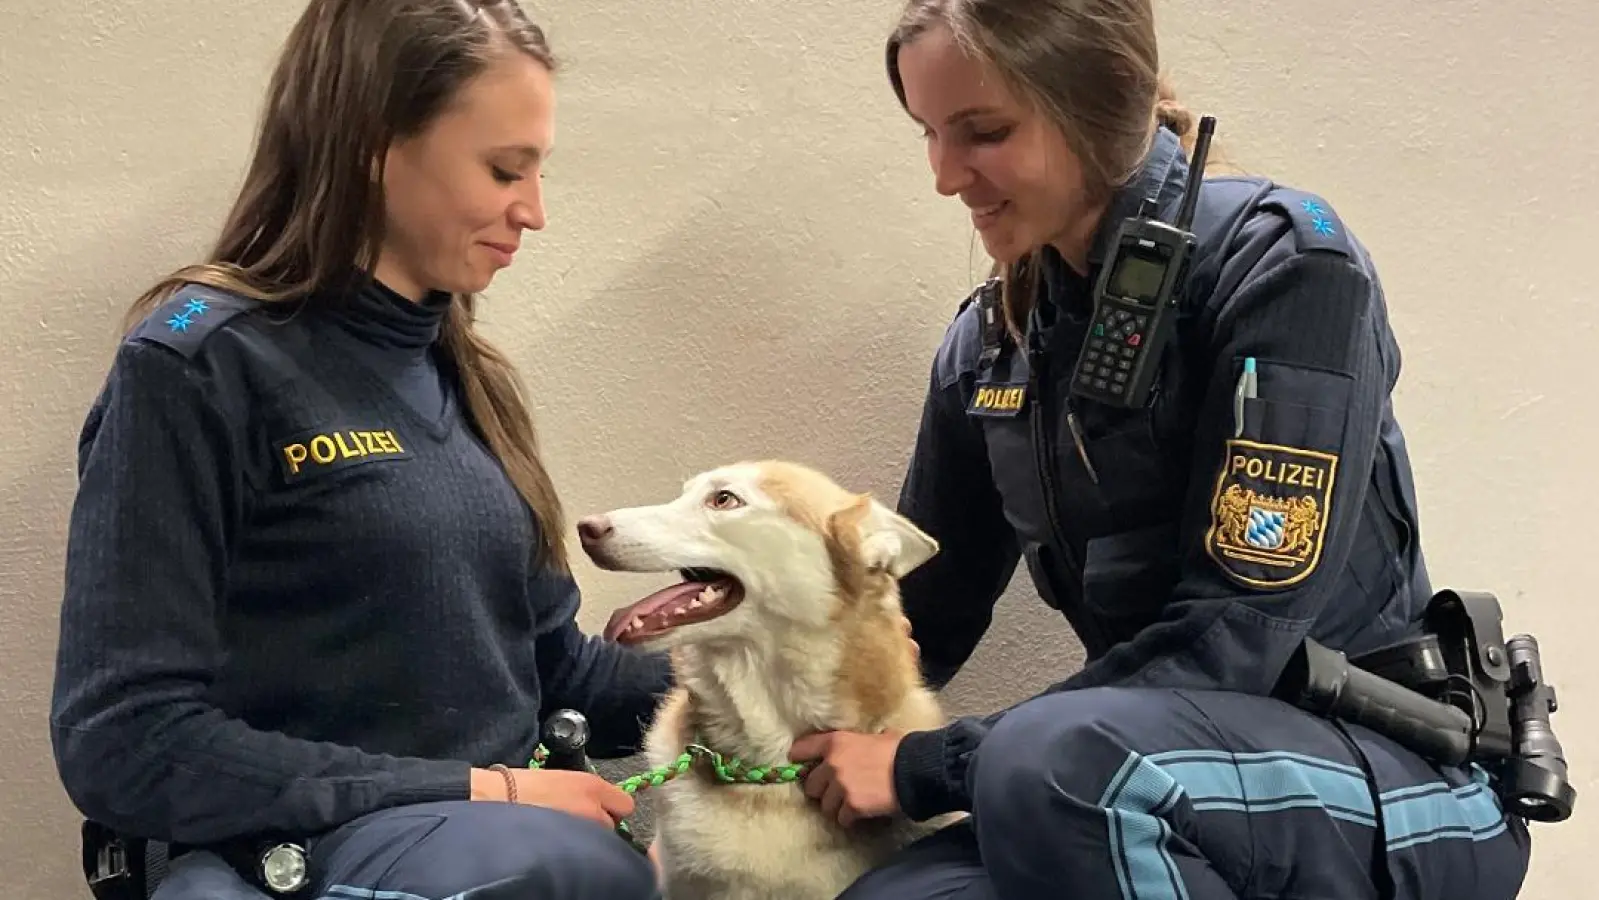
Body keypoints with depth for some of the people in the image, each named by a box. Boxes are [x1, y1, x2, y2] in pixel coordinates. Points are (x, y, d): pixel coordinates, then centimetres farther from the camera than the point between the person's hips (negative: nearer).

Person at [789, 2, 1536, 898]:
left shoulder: (1279, 262, -16)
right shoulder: (993, 338, 5)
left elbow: (1232, 641, -21)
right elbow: (923, 617, 13)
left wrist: (927, 766, -20)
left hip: (1392, 780, -5)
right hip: (1149, 783, 5)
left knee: (1053, 761, -35)